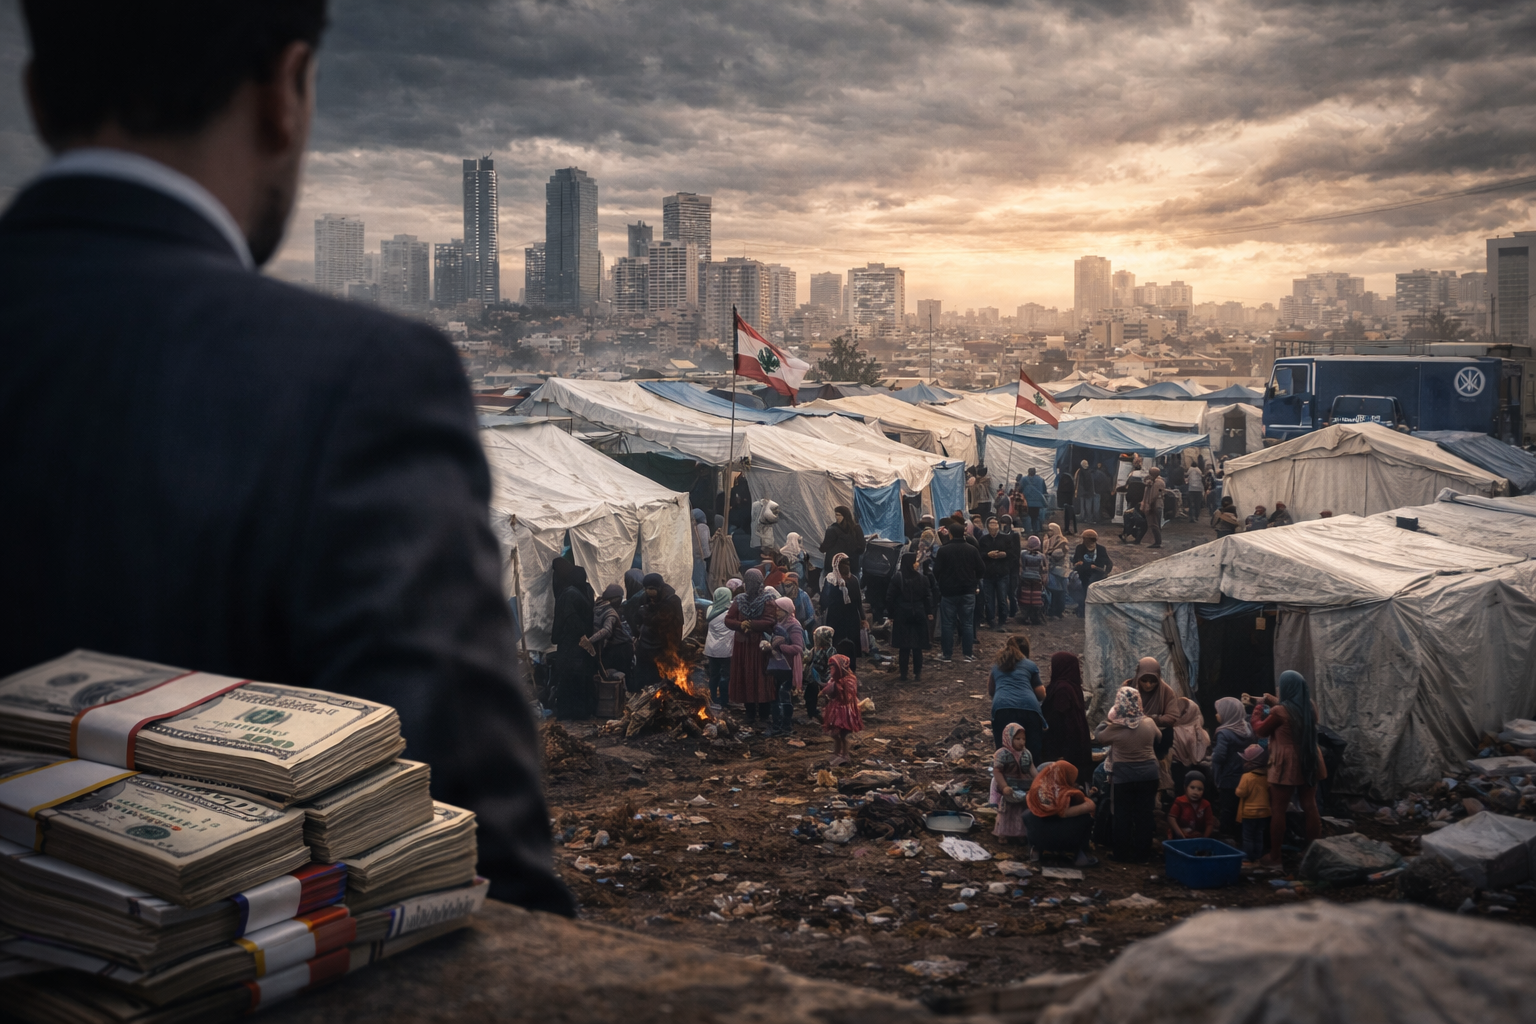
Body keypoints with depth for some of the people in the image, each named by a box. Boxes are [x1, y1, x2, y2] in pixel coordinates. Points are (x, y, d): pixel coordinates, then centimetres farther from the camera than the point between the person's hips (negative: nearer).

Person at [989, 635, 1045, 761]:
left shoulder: (997, 666, 28)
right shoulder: (1030, 665, 20)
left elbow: (991, 692, 38)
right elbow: (1041, 693, 15)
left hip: (1002, 707, 1)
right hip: (1028, 707, -1)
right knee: (1033, 751, 7)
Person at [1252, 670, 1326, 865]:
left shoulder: (1279, 711, -17)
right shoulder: (1310, 706, 3)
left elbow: (1260, 730, -2)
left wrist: (1259, 708, 11)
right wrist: (1275, 702, 27)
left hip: (1287, 765, -6)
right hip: (1309, 762, 7)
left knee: (1278, 810, 1)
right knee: (1310, 807, 11)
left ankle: (1275, 856, 5)